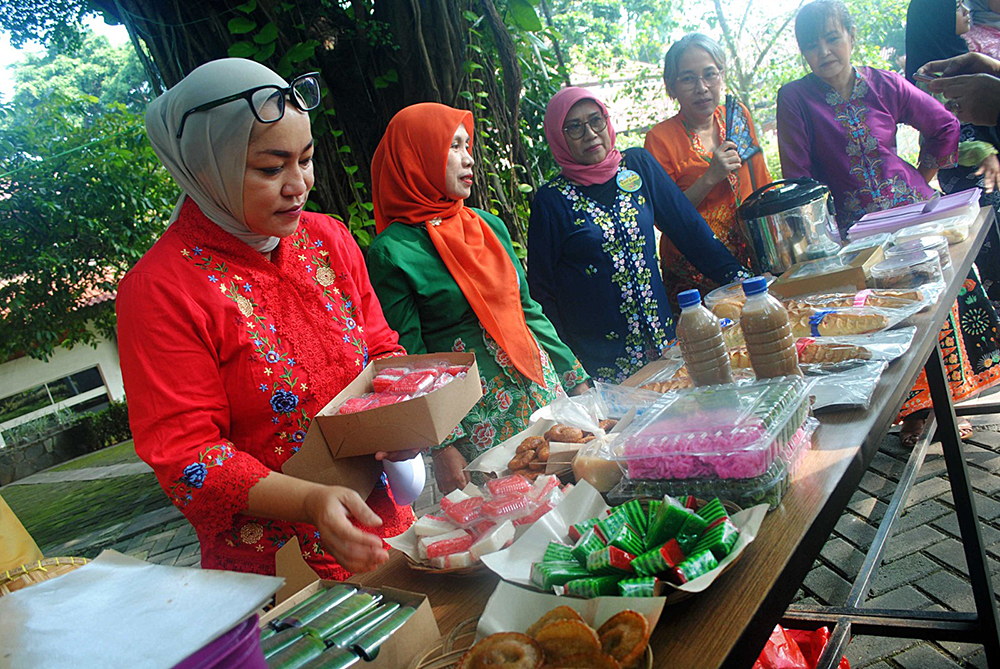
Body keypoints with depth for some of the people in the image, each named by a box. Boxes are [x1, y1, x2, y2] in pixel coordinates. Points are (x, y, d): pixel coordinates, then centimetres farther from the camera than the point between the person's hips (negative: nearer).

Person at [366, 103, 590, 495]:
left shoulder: (490, 226, 10)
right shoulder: (392, 252, -10)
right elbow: (408, 362, -12)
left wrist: (577, 380, 13)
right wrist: (442, 448, -16)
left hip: (544, 390, 6)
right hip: (476, 417, -6)